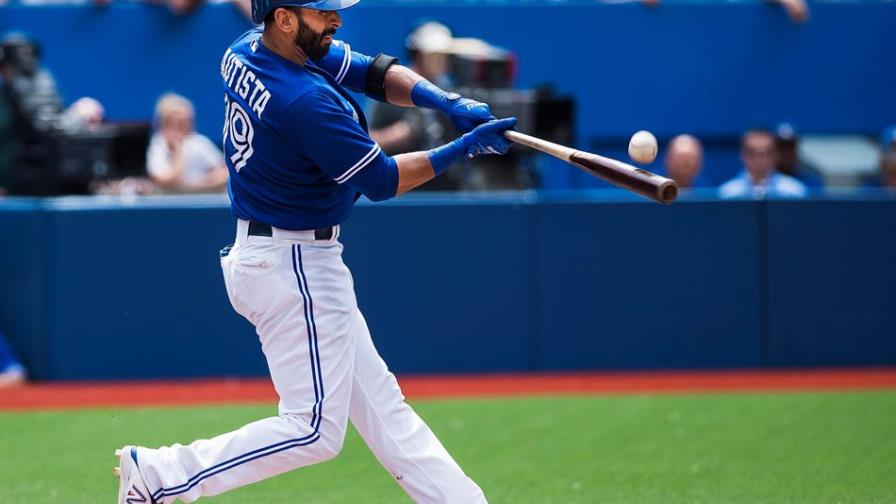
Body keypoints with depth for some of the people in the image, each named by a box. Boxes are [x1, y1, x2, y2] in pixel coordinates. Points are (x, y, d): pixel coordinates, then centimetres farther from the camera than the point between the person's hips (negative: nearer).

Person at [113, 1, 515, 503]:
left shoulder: (246, 53, 2)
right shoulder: (307, 102, -26)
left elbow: (373, 72, 6)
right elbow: (381, 181, -16)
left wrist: (449, 103, -7)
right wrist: (462, 149, -9)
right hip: (296, 268, -11)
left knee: (382, 404, 13)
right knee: (315, 430, -6)